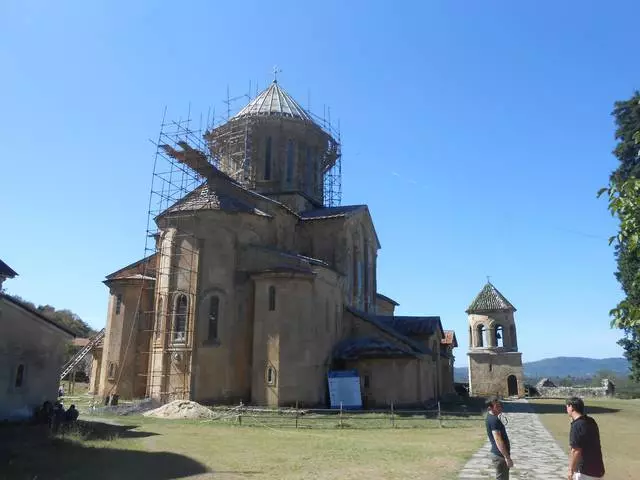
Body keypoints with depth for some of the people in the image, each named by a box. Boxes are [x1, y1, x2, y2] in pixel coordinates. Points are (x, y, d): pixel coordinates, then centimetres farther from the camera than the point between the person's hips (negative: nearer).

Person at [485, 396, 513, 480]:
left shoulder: (491, 418, 9)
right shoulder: (494, 420, -23)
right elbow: (498, 440, -28)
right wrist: (507, 457, -27)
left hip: (499, 454, 10)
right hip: (500, 455, -10)